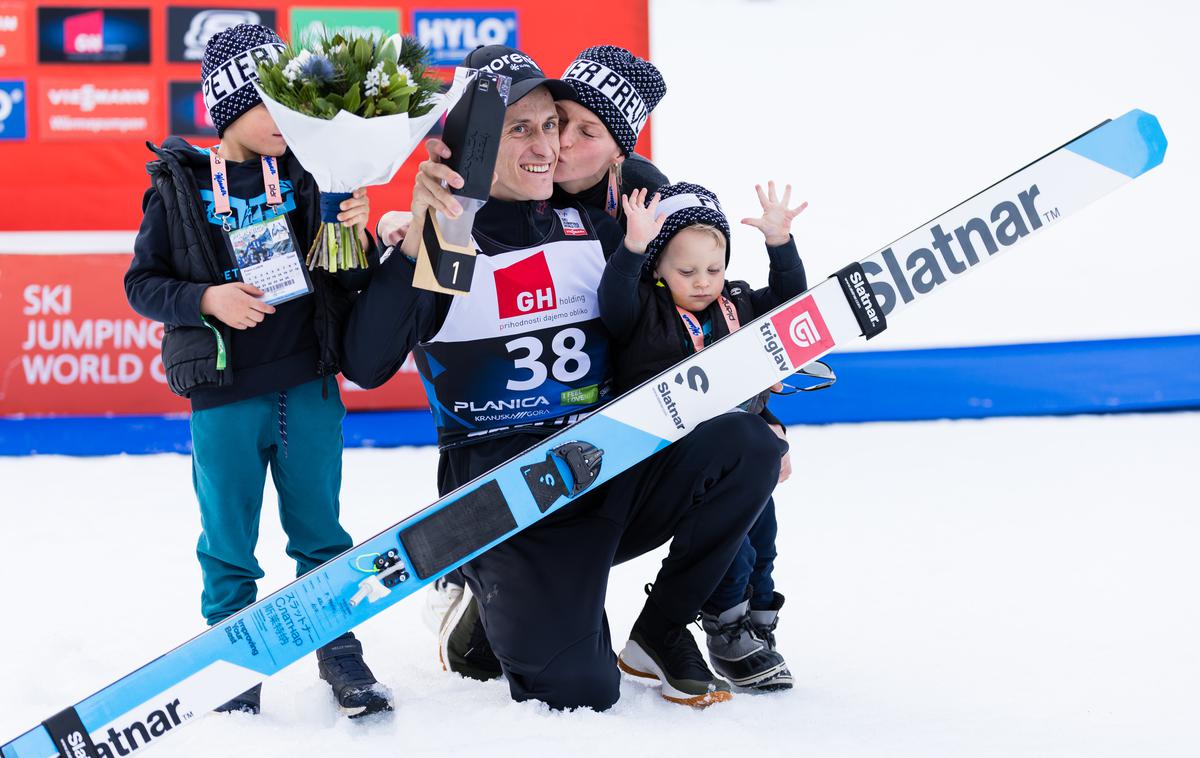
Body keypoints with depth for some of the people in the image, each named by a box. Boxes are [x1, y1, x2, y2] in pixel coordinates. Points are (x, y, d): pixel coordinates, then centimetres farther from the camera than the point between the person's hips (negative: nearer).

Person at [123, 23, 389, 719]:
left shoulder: (304, 175, 2)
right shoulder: (180, 188, -4)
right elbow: (142, 283, 0)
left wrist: (354, 232, -11)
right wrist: (207, 300, -16)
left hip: (308, 387, 2)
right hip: (225, 399, -2)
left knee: (321, 531, 12)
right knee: (228, 542, 9)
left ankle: (339, 648, 27)